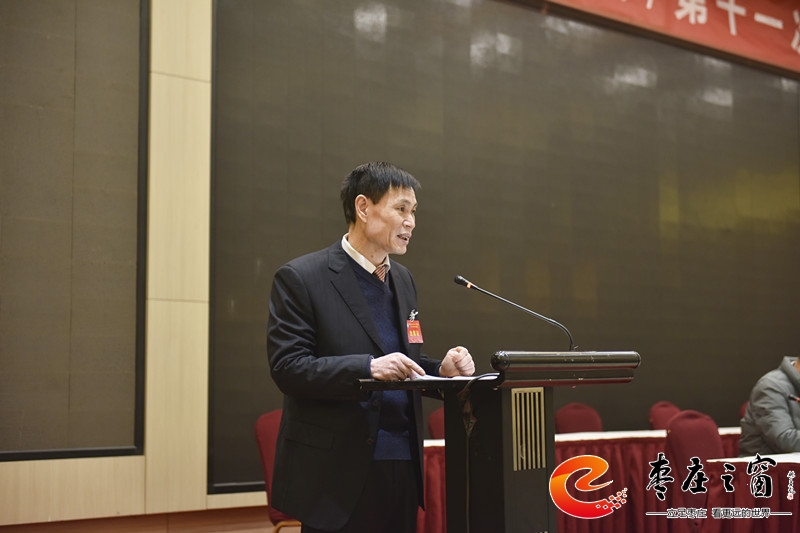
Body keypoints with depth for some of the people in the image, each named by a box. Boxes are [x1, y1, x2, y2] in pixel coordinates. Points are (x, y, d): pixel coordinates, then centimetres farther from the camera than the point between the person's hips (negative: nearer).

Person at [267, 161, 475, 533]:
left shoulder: (402, 280, 16)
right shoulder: (300, 279, -6)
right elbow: (286, 367, -14)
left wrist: (441, 370, 0)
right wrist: (368, 367, -26)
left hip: (402, 467, 6)